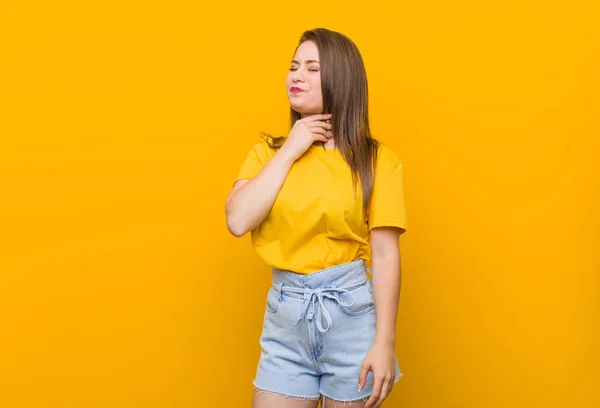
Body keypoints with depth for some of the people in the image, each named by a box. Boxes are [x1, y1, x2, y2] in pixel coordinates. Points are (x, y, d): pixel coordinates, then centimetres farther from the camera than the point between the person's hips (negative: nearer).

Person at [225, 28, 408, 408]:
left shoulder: (376, 158, -4)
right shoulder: (268, 151, 6)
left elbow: (386, 255, -8)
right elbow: (238, 221, -9)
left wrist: (384, 343, -13)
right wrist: (289, 151, -7)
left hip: (351, 313, -2)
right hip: (284, 315, 3)